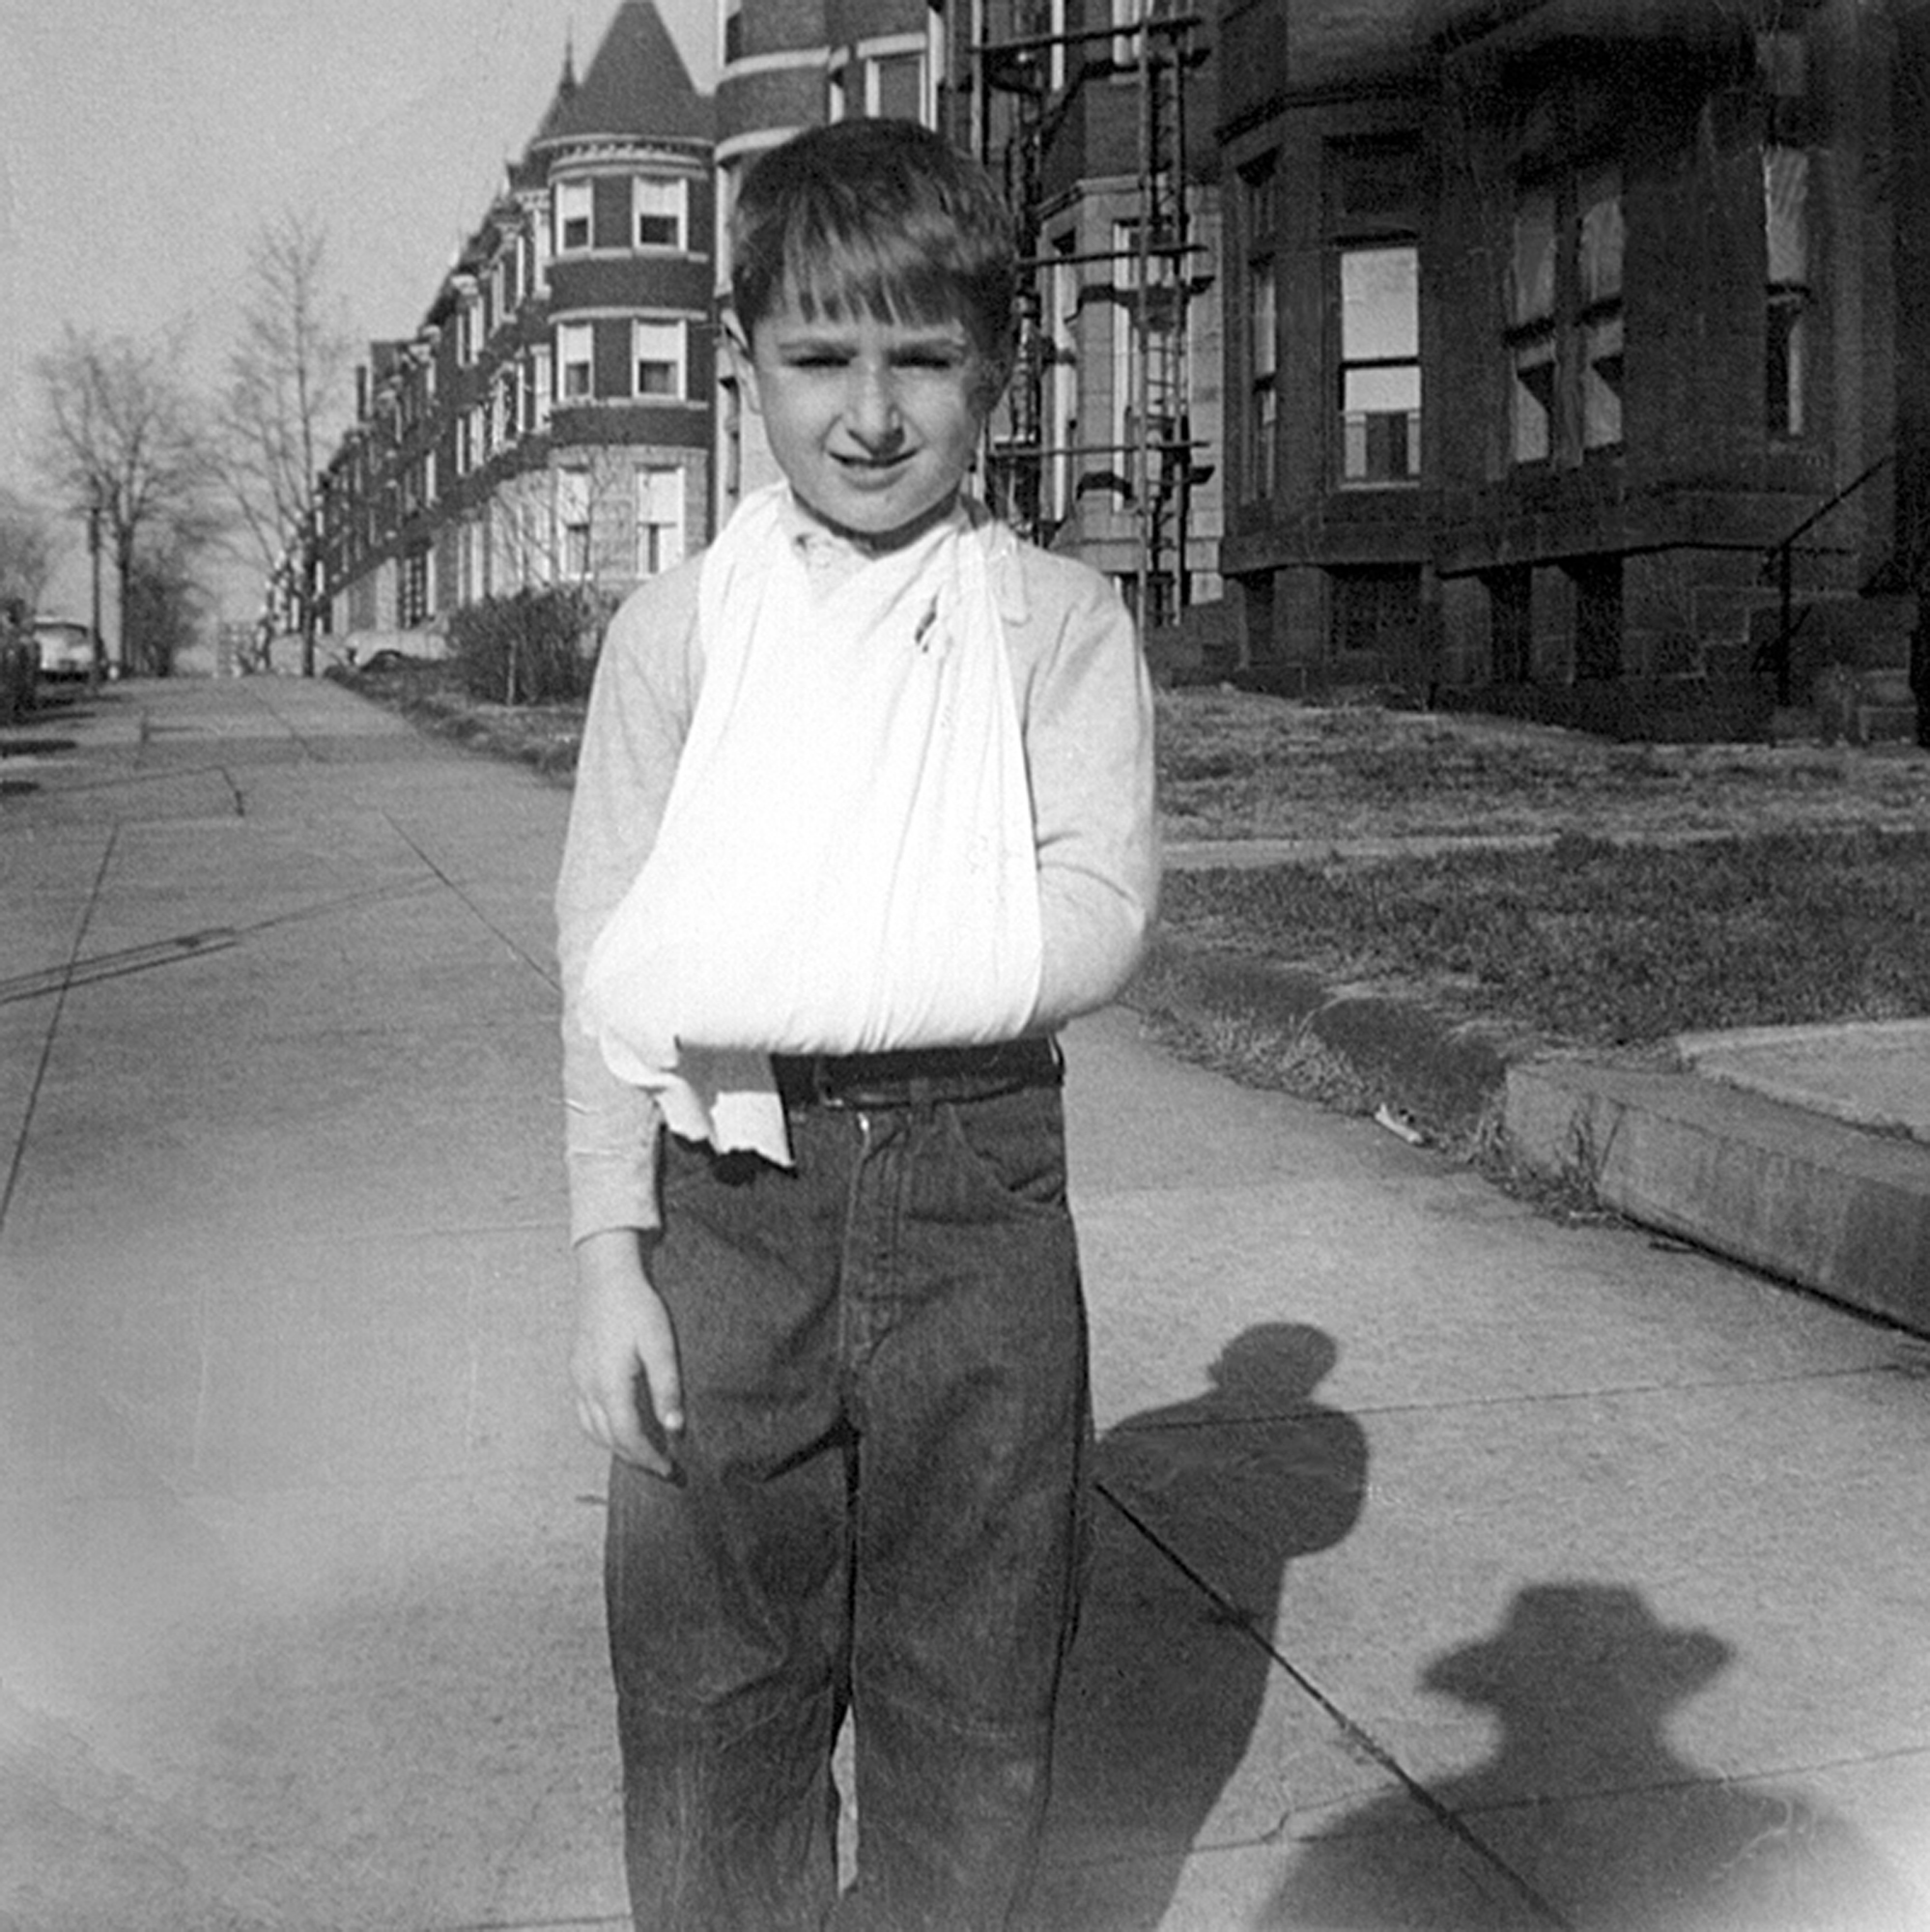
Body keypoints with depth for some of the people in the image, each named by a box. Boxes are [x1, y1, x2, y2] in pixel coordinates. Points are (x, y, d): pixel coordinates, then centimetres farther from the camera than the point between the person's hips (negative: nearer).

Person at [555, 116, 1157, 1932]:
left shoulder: (1060, 623, 0)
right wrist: (610, 1265, -4)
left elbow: (1096, 917, -12)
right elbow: (606, 968, 1)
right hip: (728, 1204, 1)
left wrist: (790, 979, -20)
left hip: (980, 1191, 0)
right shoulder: (678, 629, 2)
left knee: (969, 1697, 12)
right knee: (708, 1696, 10)